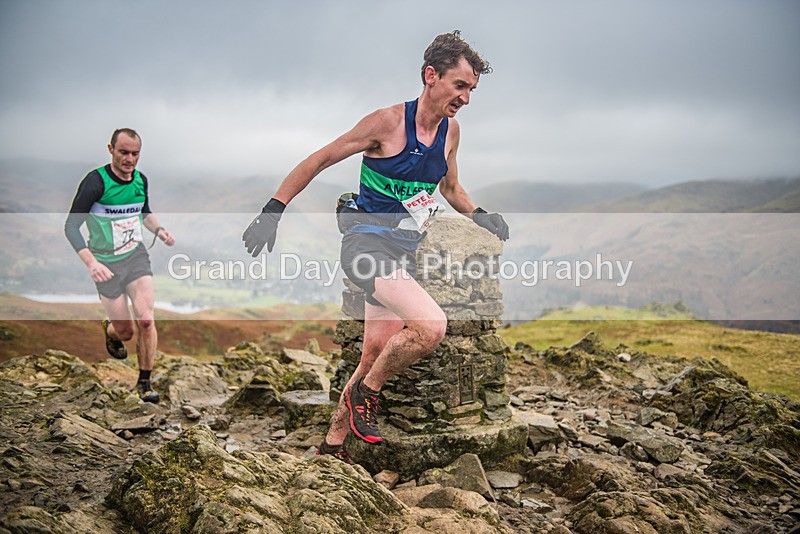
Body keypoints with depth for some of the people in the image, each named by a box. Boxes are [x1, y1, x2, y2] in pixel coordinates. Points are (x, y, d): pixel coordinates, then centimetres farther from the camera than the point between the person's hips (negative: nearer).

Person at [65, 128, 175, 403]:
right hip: (107, 264, -4)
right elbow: (71, 226, -16)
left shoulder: (141, 180, 2)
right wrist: (90, 262, -28)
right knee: (126, 331, 2)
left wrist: (159, 230, 2)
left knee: (145, 320, -12)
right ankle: (109, 330, 42)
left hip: (136, 256, 4)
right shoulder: (96, 181, -17)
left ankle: (144, 382, 5)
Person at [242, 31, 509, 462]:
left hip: (403, 255, 8)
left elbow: (450, 188, 26)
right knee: (430, 326, -27)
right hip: (366, 244, -8)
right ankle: (365, 394, -4)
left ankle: (332, 444, 26)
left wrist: (478, 215, 7)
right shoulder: (387, 122, -13)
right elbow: (318, 160, -7)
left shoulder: (450, 130, 8)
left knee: (375, 355, 10)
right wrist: (273, 211, -12)